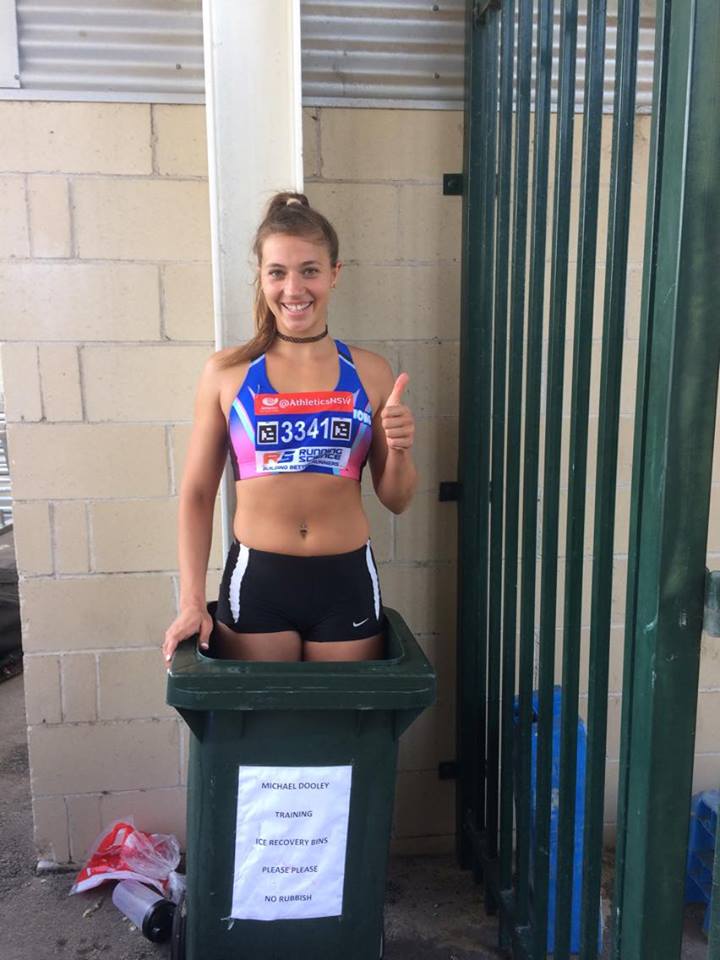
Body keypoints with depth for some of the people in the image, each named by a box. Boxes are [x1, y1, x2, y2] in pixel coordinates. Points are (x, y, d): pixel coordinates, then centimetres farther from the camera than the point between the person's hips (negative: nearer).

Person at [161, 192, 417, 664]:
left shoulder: (370, 372, 1)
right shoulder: (226, 372, -1)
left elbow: (396, 499, 8)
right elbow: (198, 492, 3)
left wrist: (399, 449, -13)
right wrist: (192, 602, -1)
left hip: (347, 584, 1)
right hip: (256, 582, -1)